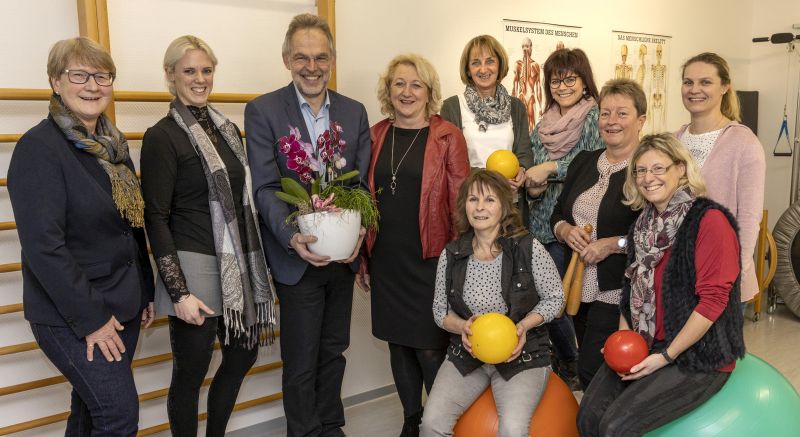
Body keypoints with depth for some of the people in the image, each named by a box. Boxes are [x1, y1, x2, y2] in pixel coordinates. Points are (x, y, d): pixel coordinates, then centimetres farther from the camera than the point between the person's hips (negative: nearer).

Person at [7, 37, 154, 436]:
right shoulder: (38, 147, -14)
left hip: (122, 306, 7)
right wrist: (89, 318, -18)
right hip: (69, 316, -7)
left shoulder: (113, 144, 8)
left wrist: (145, 292, 12)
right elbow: (43, 246, -19)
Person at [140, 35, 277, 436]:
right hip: (194, 267, -7)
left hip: (237, 264, 7)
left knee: (244, 355, 18)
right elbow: (156, 219, -12)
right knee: (190, 373, 6)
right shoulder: (162, 136, -9)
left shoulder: (227, 129, 11)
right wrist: (179, 293, -17)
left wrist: (254, 263, 14)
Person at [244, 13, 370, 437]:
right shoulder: (262, 111, -7)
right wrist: (293, 237, -27)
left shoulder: (355, 112, 5)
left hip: (343, 256, 4)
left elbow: (363, 182, 2)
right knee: (301, 362, 8)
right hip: (297, 258, -4)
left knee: (334, 351, 20)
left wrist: (358, 228, -16)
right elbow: (265, 188, -12)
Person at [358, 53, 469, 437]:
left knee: (430, 347, 0)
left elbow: (461, 201, -3)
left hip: (429, 259, -4)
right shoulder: (376, 136, 7)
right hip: (385, 260, 4)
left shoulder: (447, 136, -3)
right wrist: (362, 257, 10)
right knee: (398, 341, 14)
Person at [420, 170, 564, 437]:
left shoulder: (528, 248, -9)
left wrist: (524, 325, -15)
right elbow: (440, 311, 9)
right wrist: (462, 327, -13)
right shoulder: (451, 255, -1)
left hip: (521, 355, -2)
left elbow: (554, 298, 2)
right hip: (466, 354, 3)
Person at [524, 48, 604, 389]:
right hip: (541, 226, 6)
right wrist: (533, 188, -2)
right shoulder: (543, 127, 14)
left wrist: (551, 168, -19)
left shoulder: (595, 116, -4)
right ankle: (566, 361, 26)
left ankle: (570, 365, 20)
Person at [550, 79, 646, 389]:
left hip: (618, 293, -7)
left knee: (592, 371, -7)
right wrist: (565, 230, -5)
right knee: (589, 367, 17)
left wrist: (614, 244, -19)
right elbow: (557, 214, 16)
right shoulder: (583, 162, 11)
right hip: (580, 288, 7)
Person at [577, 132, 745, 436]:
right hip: (643, 347, 6)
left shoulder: (709, 220, -13)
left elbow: (713, 299, -17)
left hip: (700, 356, -6)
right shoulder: (644, 225, 10)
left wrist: (666, 356, -16)